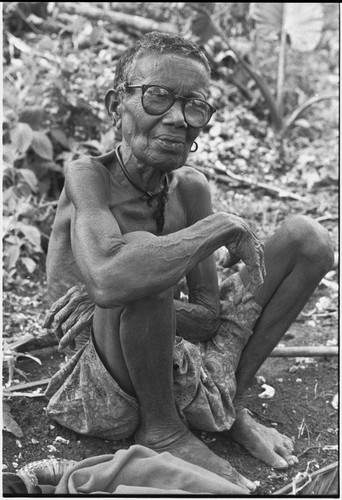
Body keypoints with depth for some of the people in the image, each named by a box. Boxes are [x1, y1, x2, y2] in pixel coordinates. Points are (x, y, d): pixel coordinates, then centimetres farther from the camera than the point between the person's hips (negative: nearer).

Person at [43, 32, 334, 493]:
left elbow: (209, 319, -4)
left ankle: (231, 407, 7)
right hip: (108, 398, -5)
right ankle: (163, 429, -10)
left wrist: (118, 299, -23)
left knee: (307, 236, 0)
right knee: (141, 255, -36)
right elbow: (108, 278, -40)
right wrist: (221, 226, -28)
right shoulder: (88, 177, -17)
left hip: (183, 364, 6)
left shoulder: (191, 188, -2)